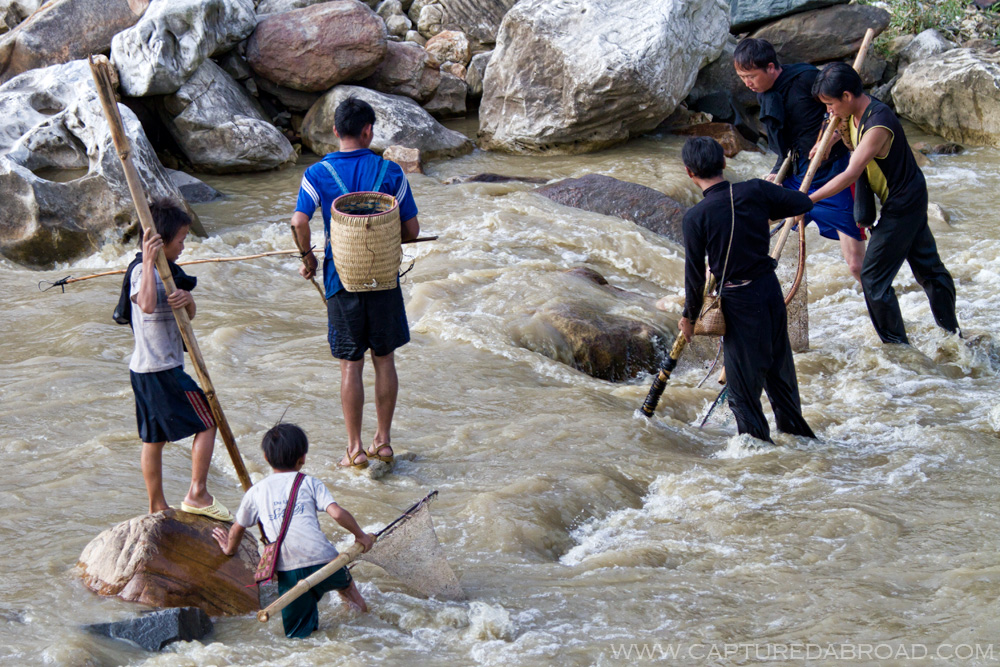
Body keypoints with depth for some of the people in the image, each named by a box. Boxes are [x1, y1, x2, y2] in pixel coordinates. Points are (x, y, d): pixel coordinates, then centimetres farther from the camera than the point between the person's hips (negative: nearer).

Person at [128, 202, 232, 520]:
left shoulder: (164, 270, 13)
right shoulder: (142, 271, -16)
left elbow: (189, 315, 9)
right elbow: (147, 305, -36)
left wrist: (187, 299, -14)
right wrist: (148, 262, -36)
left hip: (143, 369, 10)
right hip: (163, 370, -10)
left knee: (154, 437, 13)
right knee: (207, 422, -2)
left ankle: (157, 506, 20)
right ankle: (197, 494, -3)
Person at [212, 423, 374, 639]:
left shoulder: (256, 492, 14)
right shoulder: (309, 483, 9)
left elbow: (237, 529, 27)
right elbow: (337, 513, -3)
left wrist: (230, 549, 48)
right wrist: (360, 534, 14)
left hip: (288, 571, 0)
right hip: (322, 560, 0)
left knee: (297, 633, 10)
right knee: (342, 579, 36)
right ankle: (357, 604, 21)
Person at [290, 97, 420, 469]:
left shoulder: (318, 173, -6)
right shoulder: (389, 172, -3)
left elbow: (299, 221, -19)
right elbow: (411, 229, -2)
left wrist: (308, 259, -3)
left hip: (342, 280, -1)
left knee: (351, 365, 6)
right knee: (384, 359, 14)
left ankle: (355, 449, 10)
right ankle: (383, 441, 20)